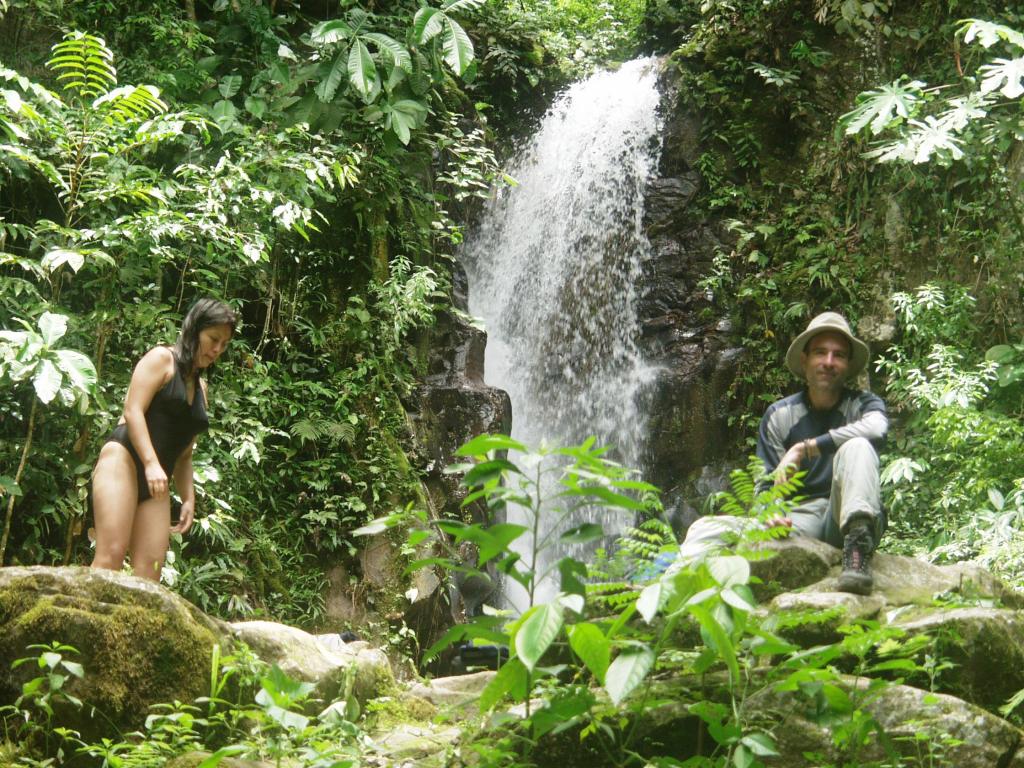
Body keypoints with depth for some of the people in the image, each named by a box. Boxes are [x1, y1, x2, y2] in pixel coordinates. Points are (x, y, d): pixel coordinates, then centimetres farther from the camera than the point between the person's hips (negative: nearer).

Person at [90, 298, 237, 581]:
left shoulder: (200, 386, 25)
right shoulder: (161, 358, 4)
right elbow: (133, 411, -10)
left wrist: (189, 499, 16)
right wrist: (151, 463, -21)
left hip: (156, 483, 7)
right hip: (123, 460, -7)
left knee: (150, 568, -8)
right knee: (111, 555, -21)